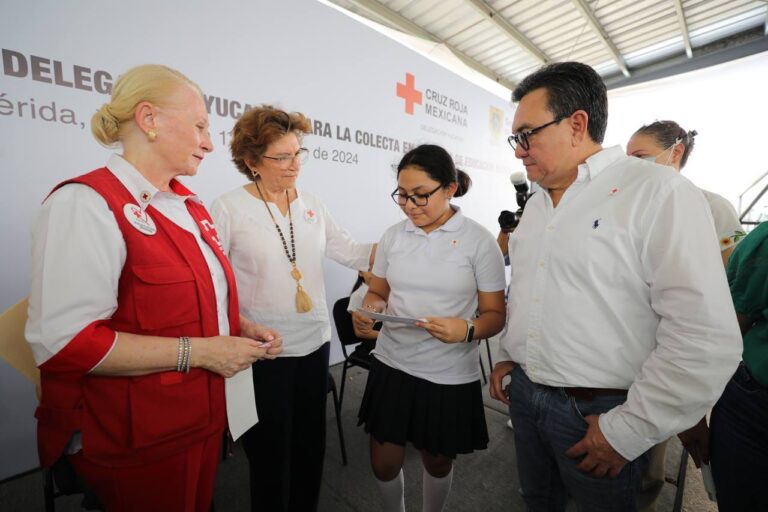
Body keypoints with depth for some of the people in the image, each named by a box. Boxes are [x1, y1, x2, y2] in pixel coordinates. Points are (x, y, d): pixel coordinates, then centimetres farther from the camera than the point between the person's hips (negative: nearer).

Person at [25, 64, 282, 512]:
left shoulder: (190, 205, 7)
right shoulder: (85, 203, -18)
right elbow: (64, 341, -25)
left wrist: (240, 329, 1)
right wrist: (197, 352, -23)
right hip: (135, 440, -7)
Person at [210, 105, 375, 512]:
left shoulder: (311, 205, 4)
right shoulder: (228, 208, -10)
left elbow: (350, 252, 4)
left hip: (315, 344, 5)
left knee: (311, 446, 23)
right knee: (271, 453, 16)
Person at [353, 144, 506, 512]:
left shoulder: (479, 241, -9)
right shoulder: (393, 235, 0)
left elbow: (495, 314, -6)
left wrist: (467, 329, -27)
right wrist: (368, 309, -12)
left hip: (450, 375, -2)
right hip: (392, 365, 3)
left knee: (437, 462, 20)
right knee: (383, 463, 15)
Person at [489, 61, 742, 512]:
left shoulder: (657, 191, -15)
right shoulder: (536, 204, 6)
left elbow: (708, 338, -20)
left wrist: (627, 431, -17)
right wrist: (509, 354, 12)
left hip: (597, 412, -6)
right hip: (524, 391, 6)